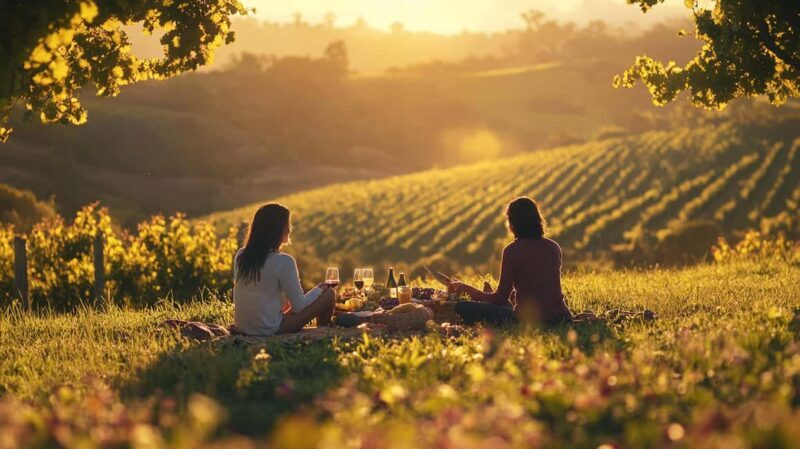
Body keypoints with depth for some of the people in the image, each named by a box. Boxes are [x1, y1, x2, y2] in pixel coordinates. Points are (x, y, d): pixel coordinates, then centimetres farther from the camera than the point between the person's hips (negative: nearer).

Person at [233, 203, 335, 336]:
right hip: (269, 330, -8)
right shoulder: (284, 261, -19)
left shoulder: (240, 255, 1)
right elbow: (298, 306, -13)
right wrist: (319, 290, 6)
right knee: (329, 294, 6)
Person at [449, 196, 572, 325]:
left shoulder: (512, 251, -9)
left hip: (529, 320, -7)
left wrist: (465, 288, 7)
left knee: (462, 307, -5)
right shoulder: (554, 247, 8)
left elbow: (501, 298, -5)